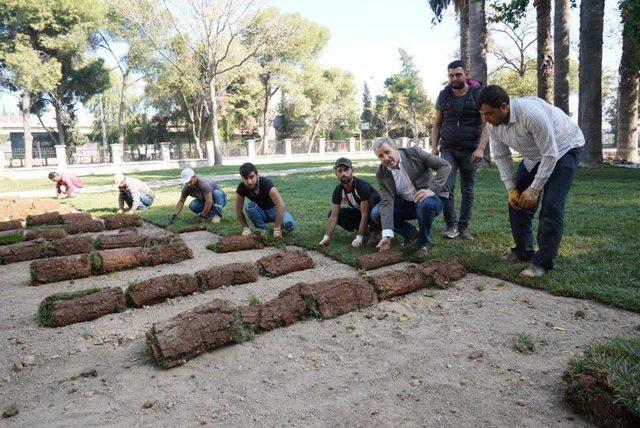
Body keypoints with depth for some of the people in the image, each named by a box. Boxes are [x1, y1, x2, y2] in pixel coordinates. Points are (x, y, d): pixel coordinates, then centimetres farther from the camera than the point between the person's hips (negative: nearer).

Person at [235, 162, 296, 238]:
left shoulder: (265, 183, -31)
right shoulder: (241, 187, -21)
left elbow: (281, 205, -38)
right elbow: (239, 209, -9)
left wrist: (277, 229, -38)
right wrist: (245, 228, -16)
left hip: (274, 209, -2)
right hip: (260, 213, 2)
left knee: (289, 225, -30)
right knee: (249, 206, -30)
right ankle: (263, 230, -10)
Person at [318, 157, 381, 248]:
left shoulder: (362, 185, -30)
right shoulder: (338, 190, -14)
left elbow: (365, 214, -32)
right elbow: (334, 216, -16)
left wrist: (359, 238, -36)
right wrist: (327, 237, -27)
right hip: (358, 212, 6)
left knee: (374, 197, -37)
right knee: (331, 213, -12)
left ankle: (374, 231, -19)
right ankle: (363, 228, 1)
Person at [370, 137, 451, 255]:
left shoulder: (414, 152, -15)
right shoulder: (381, 174, -9)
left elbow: (445, 166, -14)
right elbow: (387, 202, -18)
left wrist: (431, 189, -28)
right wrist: (387, 235, -29)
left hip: (430, 198, -3)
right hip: (406, 204, 4)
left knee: (426, 203, -38)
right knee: (376, 214, -15)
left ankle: (423, 243, -11)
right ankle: (412, 233, 7)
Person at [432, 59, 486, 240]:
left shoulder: (479, 94, -1)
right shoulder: (443, 96, 6)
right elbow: (437, 124, 12)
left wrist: (480, 148, -15)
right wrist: (434, 147, 2)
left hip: (470, 150, -1)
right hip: (448, 149, 1)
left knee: (467, 190, 5)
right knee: (446, 187, -12)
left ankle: (463, 227, 14)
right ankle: (451, 225, 0)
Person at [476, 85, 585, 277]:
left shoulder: (531, 113, -38)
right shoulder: (493, 125, -15)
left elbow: (550, 154, -31)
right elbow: (501, 156, -2)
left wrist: (534, 189, -25)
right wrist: (511, 189, -8)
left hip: (564, 148, -7)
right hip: (534, 155, 7)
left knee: (551, 206, -17)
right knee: (517, 200, 3)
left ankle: (543, 262, -9)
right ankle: (523, 251, 17)